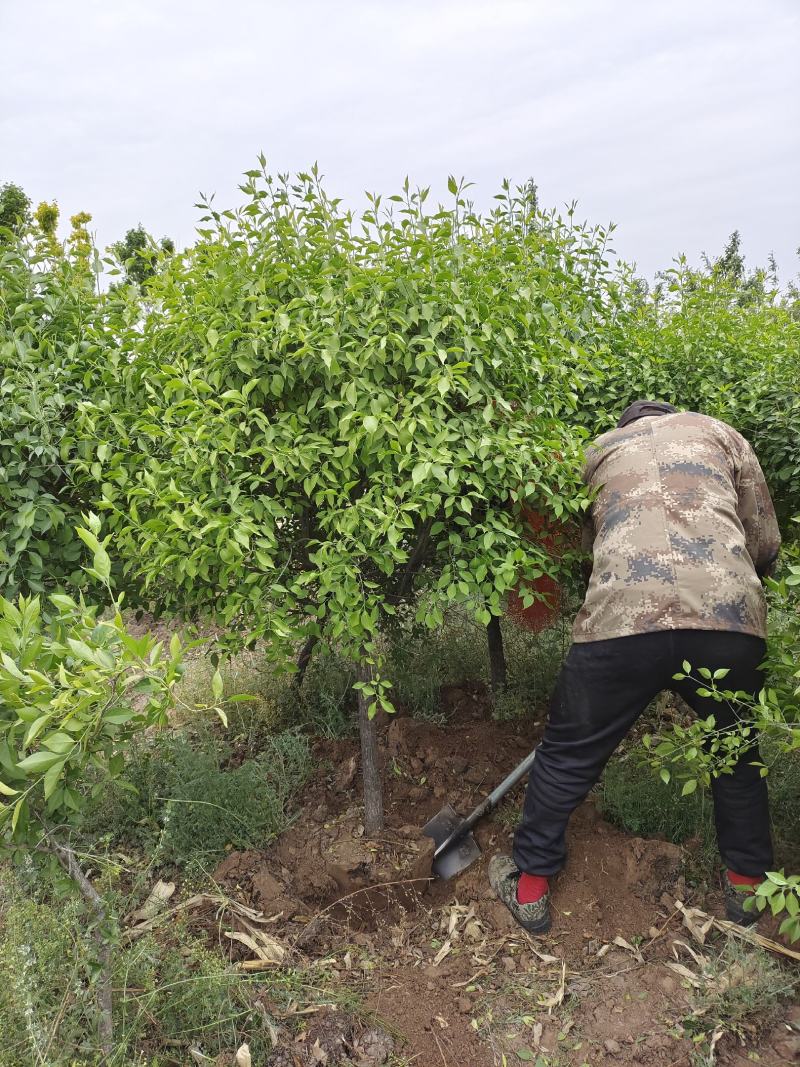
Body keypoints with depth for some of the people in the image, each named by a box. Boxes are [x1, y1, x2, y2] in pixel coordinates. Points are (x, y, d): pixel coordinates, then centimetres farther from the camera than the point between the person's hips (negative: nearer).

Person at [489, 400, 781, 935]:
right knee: (737, 753, 29)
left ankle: (530, 886, 32)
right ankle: (748, 883, 44)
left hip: (622, 618, -1)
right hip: (730, 617, 2)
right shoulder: (719, 431, 25)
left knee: (568, 754, 18)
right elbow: (766, 542, 20)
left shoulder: (600, 449, 28)